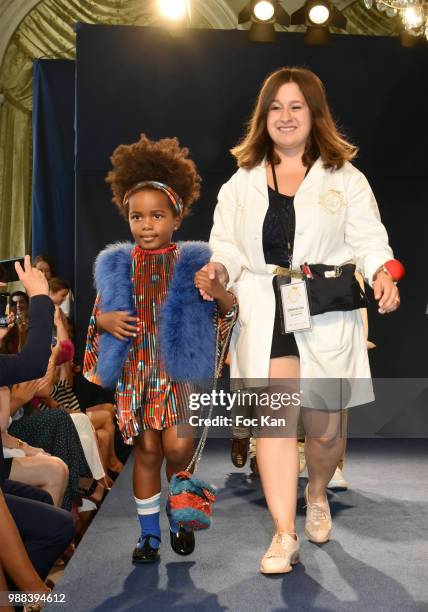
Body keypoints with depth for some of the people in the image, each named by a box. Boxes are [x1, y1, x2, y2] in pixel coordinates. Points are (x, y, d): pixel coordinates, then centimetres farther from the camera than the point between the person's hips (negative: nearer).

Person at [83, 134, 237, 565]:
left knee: (178, 448, -7)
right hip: (135, 372, 2)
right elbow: (99, 312, 14)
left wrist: (219, 293, -22)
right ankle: (149, 533, 23)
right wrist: (106, 321, -9)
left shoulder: (194, 262, -2)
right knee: (147, 449, 7)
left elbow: (231, 313, -1)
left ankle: (179, 519, 23)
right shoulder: (116, 265, 5)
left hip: (180, 370, -2)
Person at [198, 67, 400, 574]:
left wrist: (381, 273, -17)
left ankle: (317, 495, 38)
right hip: (263, 314, 1)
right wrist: (220, 267, -10)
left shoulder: (345, 178, 10)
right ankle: (283, 536, -2)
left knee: (324, 427, 6)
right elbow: (227, 244, 12)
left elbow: (368, 238, 3)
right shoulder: (241, 183, 15)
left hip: (328, 315, 0)